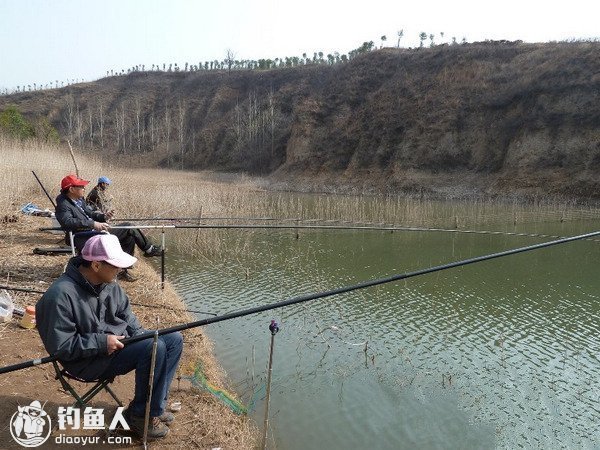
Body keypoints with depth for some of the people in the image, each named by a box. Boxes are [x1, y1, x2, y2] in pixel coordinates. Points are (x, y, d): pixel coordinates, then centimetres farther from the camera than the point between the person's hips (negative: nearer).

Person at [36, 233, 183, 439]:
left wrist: (140, 335, -3)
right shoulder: (61, 295, -25)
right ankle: (139, 415, -7)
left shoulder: (108, 283, -1)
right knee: (154, 348, -28)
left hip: (120, 340, 9)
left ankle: (154, 405, 4)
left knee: (174, 339, -3)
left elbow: (124, 312, 13)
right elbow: (59, 347, -22)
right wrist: (102, 343, -24)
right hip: (90, 360, -8)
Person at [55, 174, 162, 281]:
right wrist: (93, 224, -38)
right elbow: (68, 222, -32)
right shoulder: (63, 205, -14)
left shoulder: (80, 200, 13)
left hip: (97, 232, 10)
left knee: (130, 231, 4)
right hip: (83, 239, -10)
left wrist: (103, 216, 3)